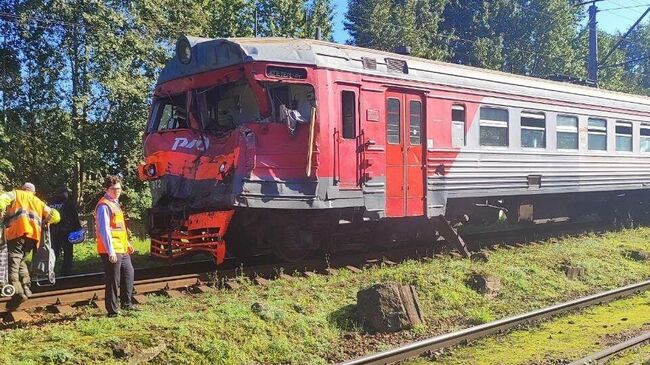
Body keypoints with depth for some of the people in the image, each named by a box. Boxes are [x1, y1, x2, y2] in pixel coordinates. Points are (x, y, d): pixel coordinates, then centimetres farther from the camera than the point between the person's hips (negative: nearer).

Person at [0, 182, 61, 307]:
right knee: (20, 260, 22)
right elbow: (55, 216, 25)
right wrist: (43, 222, 36)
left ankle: (18, 292, -30)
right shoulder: (39, 202, 32)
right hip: (33, 234, 5)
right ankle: (26, 287, 10)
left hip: (18, 231, -5)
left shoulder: (16, 194, 21)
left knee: (13, 260, -12)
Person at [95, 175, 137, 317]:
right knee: (113, 280, -3)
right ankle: (112, 310, 5)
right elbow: (104, 230, -21)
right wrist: (110, 251, -25)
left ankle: (126, 303, 32)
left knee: (128, 273, 19)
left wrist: (127, 243, 26)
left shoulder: (114, 203, 16)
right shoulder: (104, 206, -15)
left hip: (121, 249, 10)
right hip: (111, 251, -10)